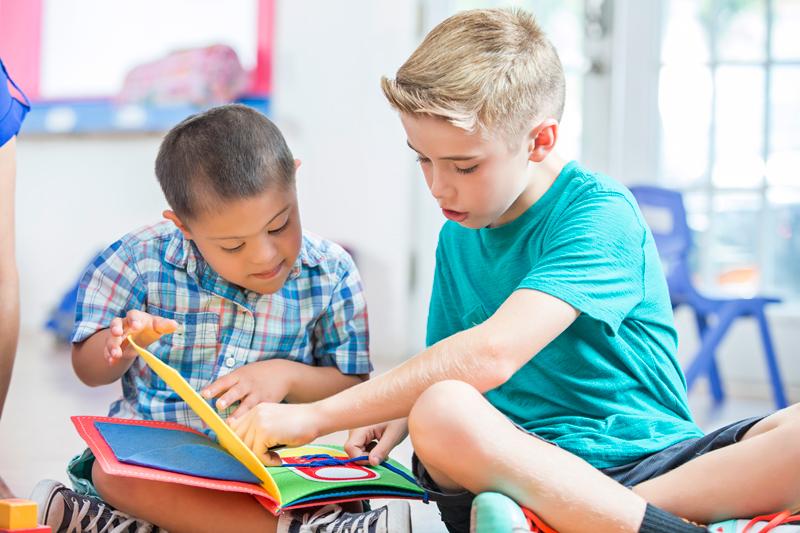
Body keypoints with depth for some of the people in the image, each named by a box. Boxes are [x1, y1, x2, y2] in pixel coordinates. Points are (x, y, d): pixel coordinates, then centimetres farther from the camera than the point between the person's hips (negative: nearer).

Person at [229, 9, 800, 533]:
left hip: (653, 460, -4)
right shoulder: (457, 237, 13)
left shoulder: (598, 214, -11)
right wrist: (401, 415, -4)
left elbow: (491, 354, -24)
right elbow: (448, 371, 22)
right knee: (440, 412, -33)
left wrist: (315, 416, -22)